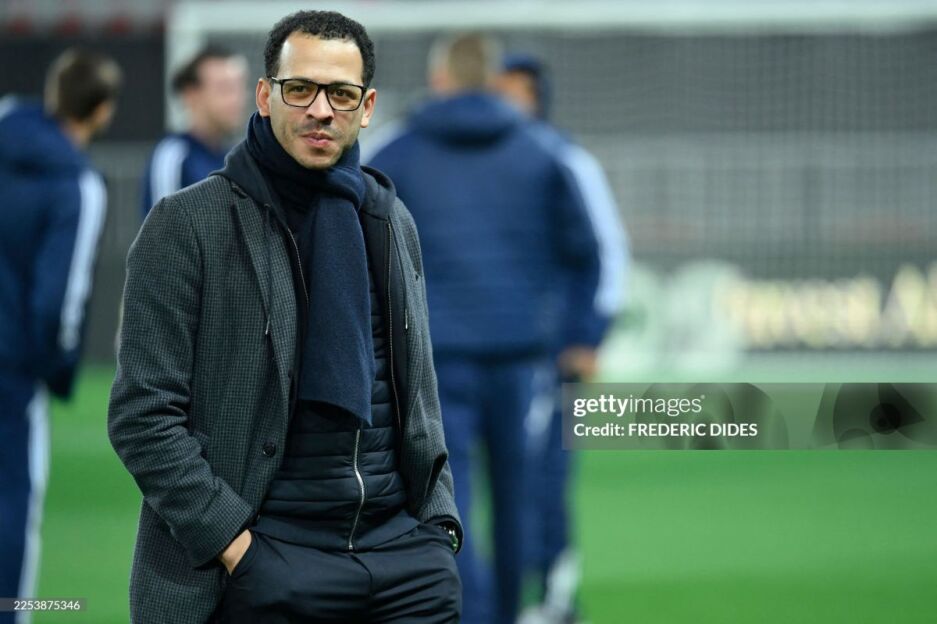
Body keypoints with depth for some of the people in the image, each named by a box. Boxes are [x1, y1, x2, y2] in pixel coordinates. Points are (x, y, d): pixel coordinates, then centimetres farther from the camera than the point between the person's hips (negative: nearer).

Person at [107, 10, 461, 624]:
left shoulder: (393, 223, 13)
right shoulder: (188, 223, -3)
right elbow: (143, 414, -8)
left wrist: (440, 522, 6)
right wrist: (237, 547, -14)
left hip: (399, 543, 4)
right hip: (266, 556, -4)